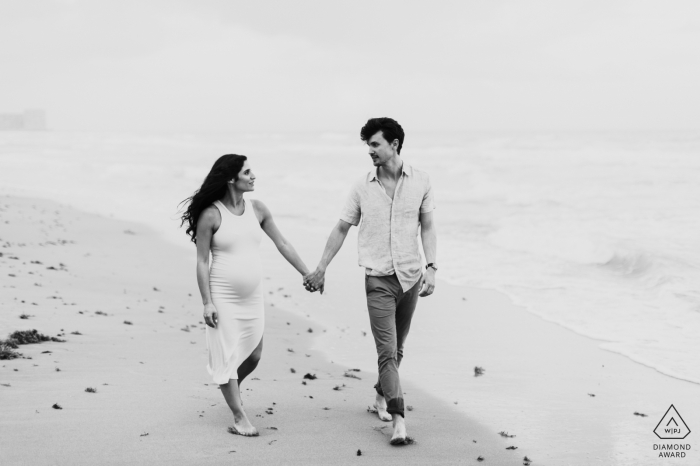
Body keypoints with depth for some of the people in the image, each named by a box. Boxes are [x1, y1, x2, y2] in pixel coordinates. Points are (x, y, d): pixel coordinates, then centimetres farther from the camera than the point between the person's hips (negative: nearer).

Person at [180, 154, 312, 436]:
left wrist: (307, 274, 11)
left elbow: (282, 244, 10)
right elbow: (202, 261, -10)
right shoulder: (211, 215, -12)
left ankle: (231, 389, 41)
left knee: (254, 355, 11)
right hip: (223, 297, -5)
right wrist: (207, 302, -14)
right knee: (227, 355, -1)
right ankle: (239, 417, 7)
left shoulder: (257, 209, 3)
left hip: (252, 296, 6)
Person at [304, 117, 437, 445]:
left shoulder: (420, 182, 0)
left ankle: (382, 395, 40)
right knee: (387, 352, -10)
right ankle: (399, 420, -13)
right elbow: (341, 229, 9)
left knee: (397, 349, 16)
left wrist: (431, 267, -4)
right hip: (379, 279, -2)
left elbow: (427, 228, 6)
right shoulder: (363, 187, -1)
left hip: (411, 277, 2)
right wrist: (320, 269, 10)